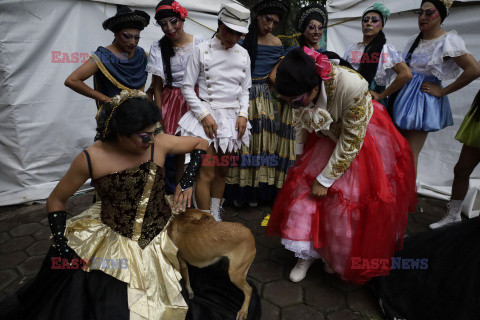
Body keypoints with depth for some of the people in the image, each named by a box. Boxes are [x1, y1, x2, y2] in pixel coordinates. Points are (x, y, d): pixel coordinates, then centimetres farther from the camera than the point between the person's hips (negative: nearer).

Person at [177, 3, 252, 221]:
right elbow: (187, 87, -4)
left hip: (232, 117, 5)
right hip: (207, 116, -4)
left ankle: (215, 216, 28)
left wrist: (243, 114, 0)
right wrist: (204, 114, -13)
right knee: (206, 173, -8)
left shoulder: (243, 54, 9)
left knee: (222, 171, 12)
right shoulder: (202, 50, -4)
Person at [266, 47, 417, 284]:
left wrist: (325, 180, -21)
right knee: (304, 188, -2)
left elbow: (351, 141, -28)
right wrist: (300, 156, 10)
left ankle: (341, 259, 27)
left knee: (346, 202, 0)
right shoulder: (300, 89, -22)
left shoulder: (351, 86, -39)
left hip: (361, 137, -4)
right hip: (327, 137, 5)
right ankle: (308, 253, 15)